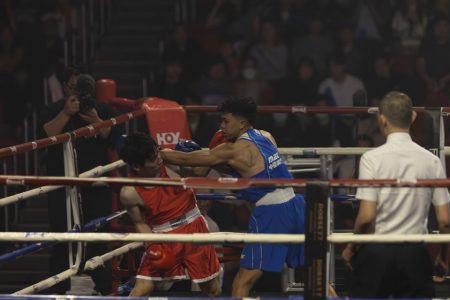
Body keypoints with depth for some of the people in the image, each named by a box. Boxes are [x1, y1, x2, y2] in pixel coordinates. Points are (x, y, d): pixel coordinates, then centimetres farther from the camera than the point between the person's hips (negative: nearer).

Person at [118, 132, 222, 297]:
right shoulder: (129, 193, -17)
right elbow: (140, 223, -3)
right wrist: (153, 246, -17)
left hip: (193, 229, 2)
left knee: (212, 289, 11)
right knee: (142, 288, -10)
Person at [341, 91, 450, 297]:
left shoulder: (372, 158, -9)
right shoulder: (430, 160, 0)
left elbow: (366, 217, -13)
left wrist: (352, 247, 4)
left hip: (377, 252, -2)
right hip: (415, 253, 2)